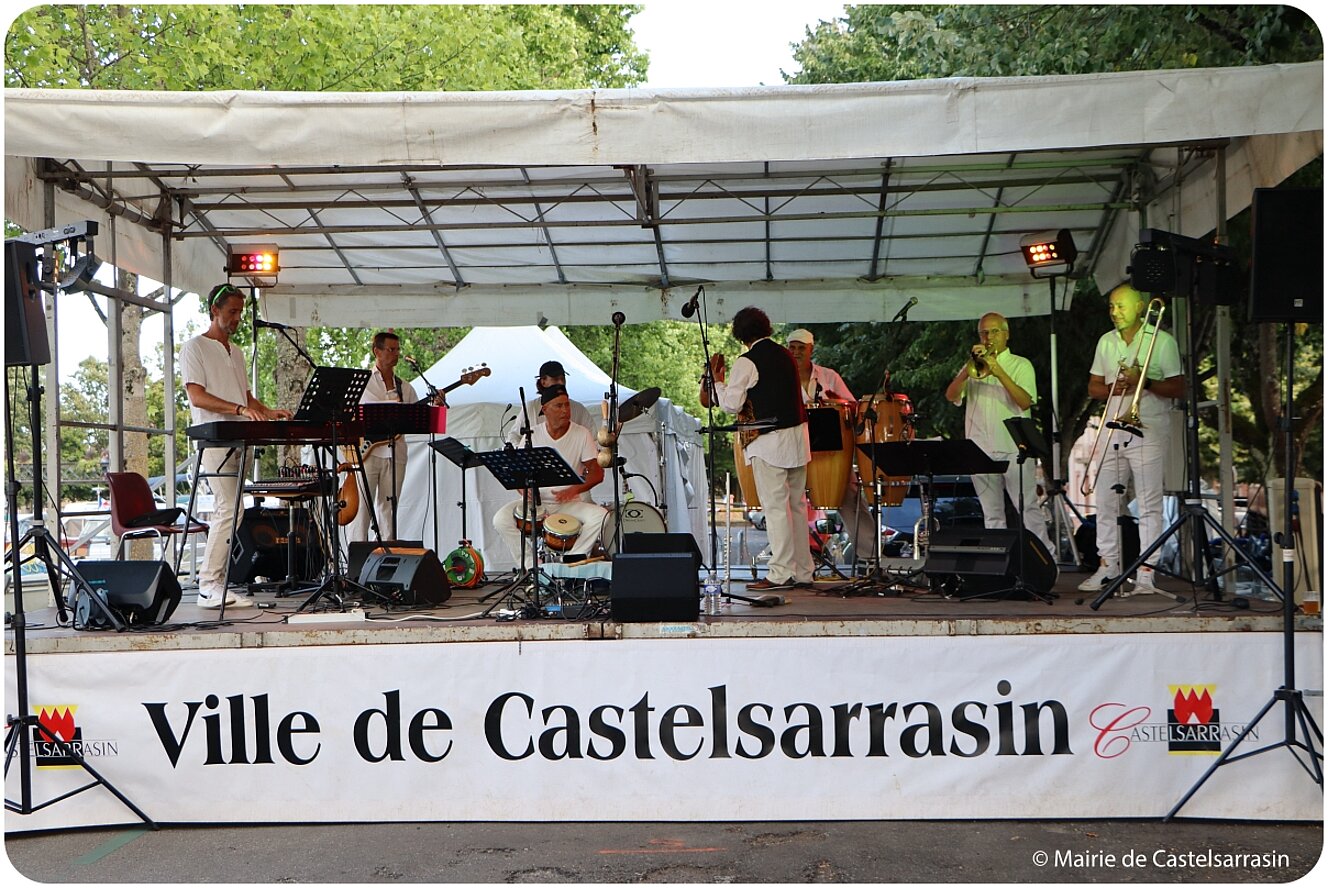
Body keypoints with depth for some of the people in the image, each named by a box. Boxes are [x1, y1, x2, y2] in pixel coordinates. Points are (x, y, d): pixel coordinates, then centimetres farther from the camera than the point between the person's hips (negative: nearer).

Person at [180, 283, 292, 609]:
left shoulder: (236, 352, 24)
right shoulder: (194, 348, 0)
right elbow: (197, 396, -12)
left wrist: (269, 412, 8)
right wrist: (239, 408, -23)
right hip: (214, 440, -8)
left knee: (227, 512, 4)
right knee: (229, 509, -17)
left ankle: (217, 584, 5)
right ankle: (209, 586, -13)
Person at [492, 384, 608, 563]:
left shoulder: (582, 434, -2)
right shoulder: (531, 436, 2)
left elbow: (597, 473, -4)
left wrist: (574, 489, -22)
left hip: (571, 502, -1)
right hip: (537, 501, 1)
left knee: (601, 516, -29)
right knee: (501, 519, -24)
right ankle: (530, 564, -12)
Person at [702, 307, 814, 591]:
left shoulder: (747, 362, -10)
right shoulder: (785, 355, 14)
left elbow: (731, 405, -10)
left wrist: (717, 378, 2)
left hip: (770, 440, -8)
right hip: (797, 435, 8)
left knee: (775, 506, -5)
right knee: (797, 505, 11)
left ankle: (781, 573, -4)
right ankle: (802, 571, 16)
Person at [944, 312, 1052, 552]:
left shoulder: (1021, 365, 7)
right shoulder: (973, 366, 16)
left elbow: (1025, 402, -10)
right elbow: (951, 396, 1)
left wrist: (999, 372, -18)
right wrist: (969, 369, -14)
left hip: (1014, 449, -3)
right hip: (981, 450, 3)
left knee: (1029, 509, -6)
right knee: (992, 515, 6)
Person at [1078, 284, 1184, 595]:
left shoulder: (1162, 341, -2)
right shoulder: (1106, 342, 13)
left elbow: (1179, 388, -4)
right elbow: (1093, 387, 14)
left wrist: (1144, 382, -18)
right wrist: (1115, 388, -6)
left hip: (1149, 431, -5)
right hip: (1112, 429, 5)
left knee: (1149, 504, -5)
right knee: (1106, 502, 6)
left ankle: (1146, 574, -4)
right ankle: (1107, 567, 15)